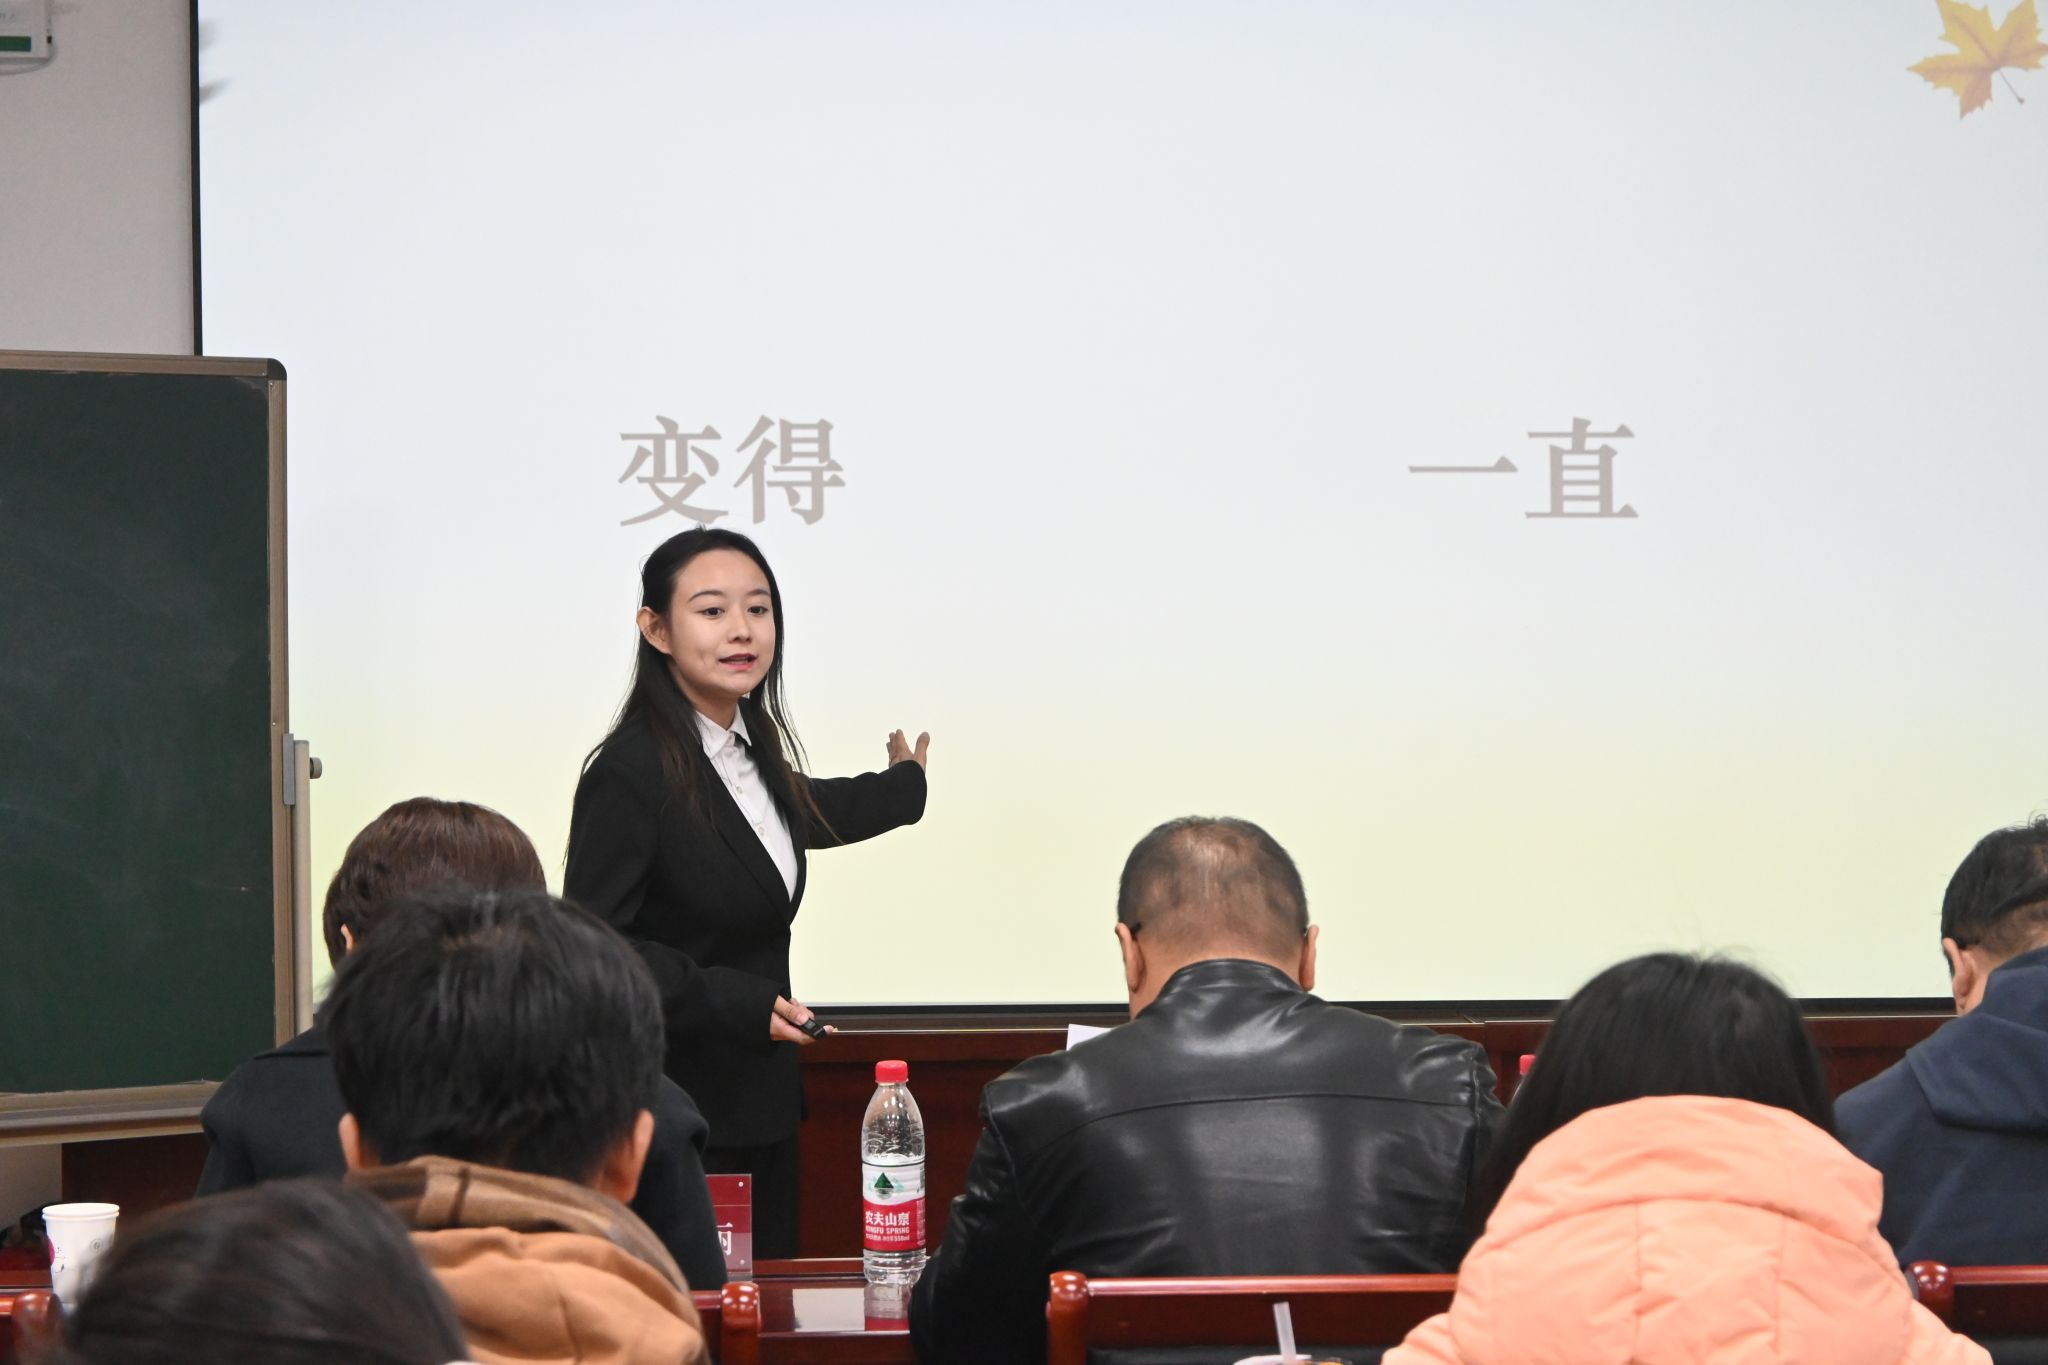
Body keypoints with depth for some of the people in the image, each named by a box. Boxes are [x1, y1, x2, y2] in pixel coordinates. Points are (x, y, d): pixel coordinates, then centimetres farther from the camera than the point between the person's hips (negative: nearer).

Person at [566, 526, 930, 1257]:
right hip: (674, 1114, -8)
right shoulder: (629, 773, -17)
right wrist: (735, 1002, -21)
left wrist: (904, 785, 50)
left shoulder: (751, 748, 9)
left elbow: (806, 813, 33)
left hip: (759, 1101, 8)